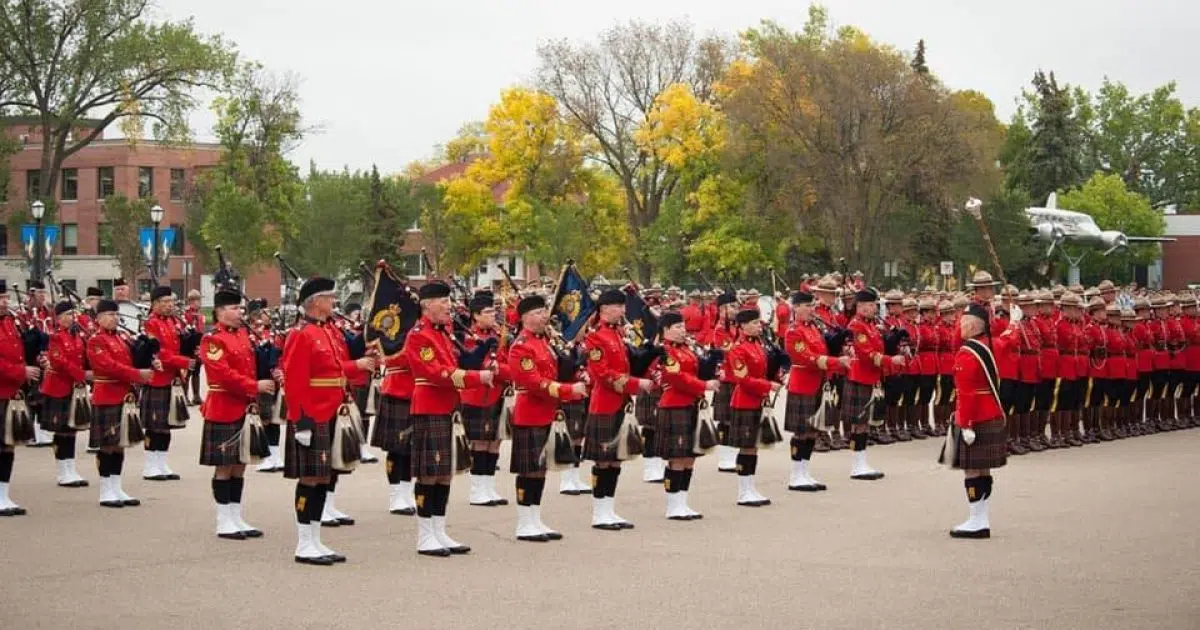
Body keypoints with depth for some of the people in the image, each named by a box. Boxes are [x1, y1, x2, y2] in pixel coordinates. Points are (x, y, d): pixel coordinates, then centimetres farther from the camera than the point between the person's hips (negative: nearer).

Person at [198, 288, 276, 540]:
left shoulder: (243, 334, 14)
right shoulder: (212, 340, -11)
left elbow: (252, 367, 20)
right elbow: (225, 374, -20)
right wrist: (255, 387, -21)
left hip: (244, 409, 8)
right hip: (223, 411, -8)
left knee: (239, 465, 10)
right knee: (224, 467, -1)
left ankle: (236, 519, 16)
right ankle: (224, 523, 4)